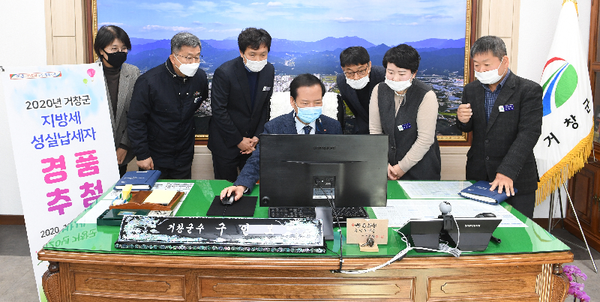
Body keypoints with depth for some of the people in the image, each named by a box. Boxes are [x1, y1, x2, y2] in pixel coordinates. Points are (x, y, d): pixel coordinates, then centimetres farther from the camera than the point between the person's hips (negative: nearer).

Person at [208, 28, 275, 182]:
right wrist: (238, 140, -11)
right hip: (226, 143, -4)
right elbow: (219, 111, -14)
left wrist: (257, 136, -2)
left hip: (253, 141, 4)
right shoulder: (224, 72, -17)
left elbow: (265, 106, 6)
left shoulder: (269, 70, -1)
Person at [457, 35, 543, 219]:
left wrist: (507, 171, -27)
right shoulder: (471, 90, 8)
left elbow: (529, 133, -16)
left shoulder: (529, 90, -8)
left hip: (516, 180, -4)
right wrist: (463, 120, -9)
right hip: (478, 176, 4)